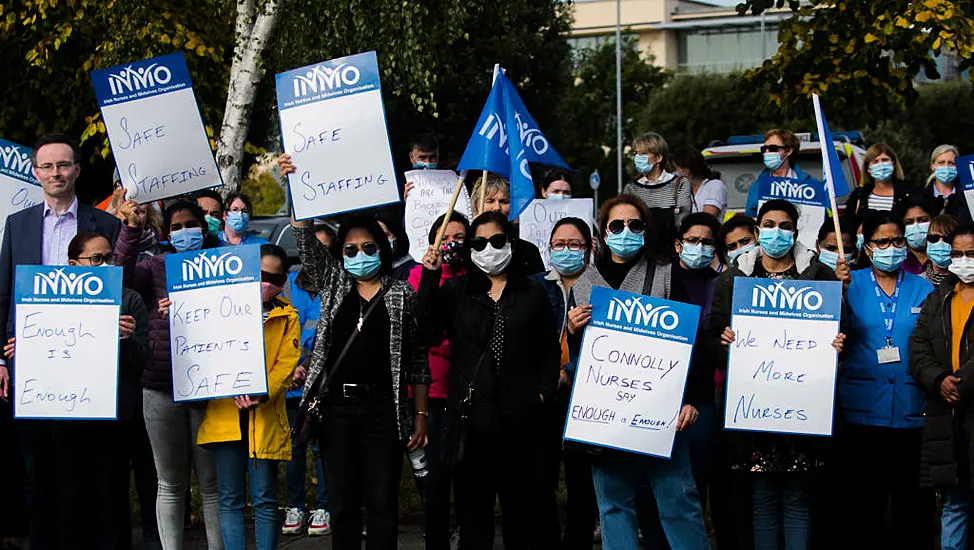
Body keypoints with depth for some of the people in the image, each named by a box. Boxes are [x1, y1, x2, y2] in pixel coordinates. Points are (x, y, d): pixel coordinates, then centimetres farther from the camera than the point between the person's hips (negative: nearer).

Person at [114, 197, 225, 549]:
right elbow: (122, 275, -12)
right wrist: (131, 230, -22)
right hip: (161, 387, 1)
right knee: (170, 484, 8)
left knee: (212, 482, 4)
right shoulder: (156, 267, 6)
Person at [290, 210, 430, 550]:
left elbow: (417, 359, 6)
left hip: (383, 409, -2)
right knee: (342, 502, 6)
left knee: (383, 502, 0)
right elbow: (307, 244, 1)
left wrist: (421, 414, 1)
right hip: (336, 406, 2)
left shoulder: (401, 295, 6)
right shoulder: (333, 285, 13)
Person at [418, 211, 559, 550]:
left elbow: (549, 350, 10)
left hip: (519, 417, -1)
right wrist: (430, 276, -14)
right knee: (473, 506, 6)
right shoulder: (456, 291, 11)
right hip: (471, 415, 1)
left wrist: (544, 392, -3)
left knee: (522, 504, 3)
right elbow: (429, 323, -6)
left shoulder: (532, 293, 10)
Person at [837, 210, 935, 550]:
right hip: (863, 413, 0)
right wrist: (840, 291, -23)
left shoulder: (923, 290, 7)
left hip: (913, 415, 0)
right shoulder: (852, 285, 6)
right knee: (863, 508, 8)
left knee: (913, 507, 5)